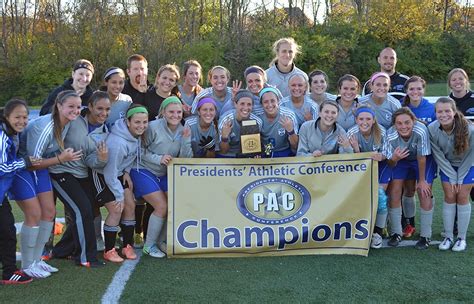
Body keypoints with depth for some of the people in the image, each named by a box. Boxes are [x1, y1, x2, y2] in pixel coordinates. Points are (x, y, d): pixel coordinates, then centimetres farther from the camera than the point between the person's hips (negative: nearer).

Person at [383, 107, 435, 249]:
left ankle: (425, 236, 2)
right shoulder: (391, 135, -30)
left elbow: (421, 158, -26)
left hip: (424, 160, -2)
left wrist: (422, 181, -16)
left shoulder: (420, 131, -38)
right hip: (401, 159, 2)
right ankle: (396, 233, 7)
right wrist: (394, 158, -43)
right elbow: (390, 164, -20)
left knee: (424, 192, -12)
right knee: (394, 190, -8)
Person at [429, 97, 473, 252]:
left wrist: (460, 178, -12)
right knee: (449, 197, -1)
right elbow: (439, 156, -14)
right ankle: (448, 237, 8)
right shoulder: (432, 129, -25)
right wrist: (452, 177, -12)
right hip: (447, 165, 2)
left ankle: (462, 238, 8)